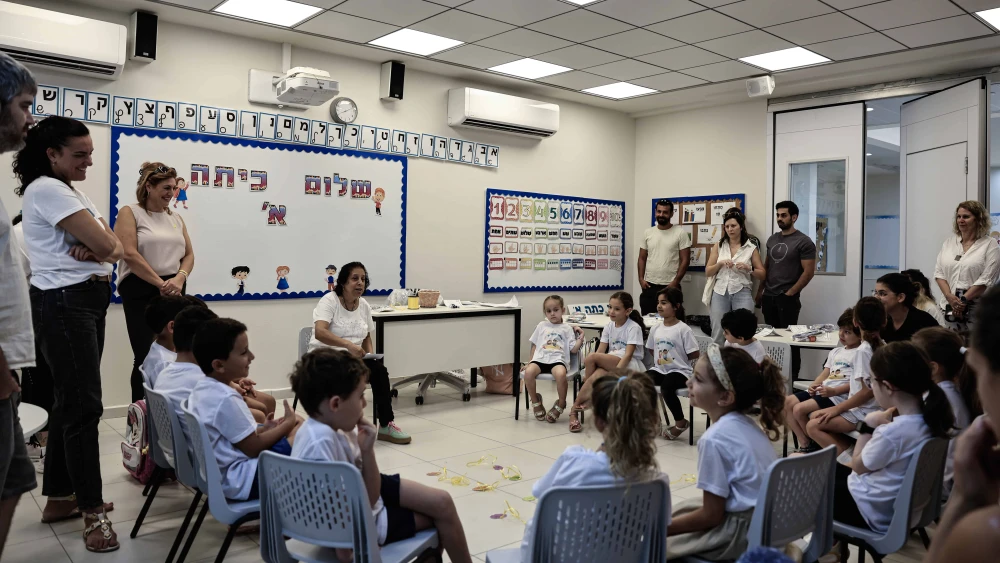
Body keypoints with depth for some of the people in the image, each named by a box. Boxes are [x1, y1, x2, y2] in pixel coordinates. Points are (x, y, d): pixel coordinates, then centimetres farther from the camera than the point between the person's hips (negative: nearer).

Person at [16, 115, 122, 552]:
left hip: (88, 301, 10)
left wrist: (96, 250, -11)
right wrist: (100, 247, 0)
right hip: (64, 303, -10)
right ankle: (93, 511, 0)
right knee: (84, 405, -8)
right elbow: (105, 245, -20)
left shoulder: (73, 192, 16)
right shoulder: (45, 189, -13)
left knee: (70, 401, 14)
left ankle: (59, 497, 24)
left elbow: (116, 248, 8)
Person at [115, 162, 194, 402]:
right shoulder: (130, 213, -1)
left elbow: (188, 254, 13)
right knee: (146, 356, -6)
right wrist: (161, 284, -14)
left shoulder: (176, 219, 17)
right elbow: (130, 254, -12)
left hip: (173, 292, 5)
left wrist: (179, 278, -8)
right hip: (141, 292, -5)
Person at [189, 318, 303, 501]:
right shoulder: (226, 399, -25)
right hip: (240, 480, -10)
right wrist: (288, 424, -7)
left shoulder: (202, 388, 5)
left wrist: (264, 429, 6)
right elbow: (254, 448, -19)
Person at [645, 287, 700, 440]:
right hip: (659, 369, 5)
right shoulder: (655, 329, 7)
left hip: (679, 371, -5)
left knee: (666, 387, -35)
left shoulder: (684, 329, -11)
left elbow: (695, 356, -8)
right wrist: (659, 362, 10)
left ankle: (681, 422, -10)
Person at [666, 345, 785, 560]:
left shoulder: (715, 439, -21)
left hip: (743, 531, -8)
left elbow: (711, 516, -16)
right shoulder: (750, 425, 4)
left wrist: (661, 528, -5)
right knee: (681, 509, 25)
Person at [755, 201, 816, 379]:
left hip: (787, 299, -6)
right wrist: (760, 291, 12)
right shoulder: (772, 239, 12)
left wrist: (790, 293, -11)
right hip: (768, 297, 6)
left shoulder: (803, 242, -6)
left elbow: (808, 272, -10)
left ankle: (792, 377, 7)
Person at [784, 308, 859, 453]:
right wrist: (814, 385, -2)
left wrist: (833, 391, -23)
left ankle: (814, 446, 0)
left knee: (799, 409, -24)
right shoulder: (836, 351, 20)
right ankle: (804, 444, -2)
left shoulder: (859, 354, -7)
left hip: (838, 395, -9)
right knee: (787, 402, -5)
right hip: (822, 390, 9)